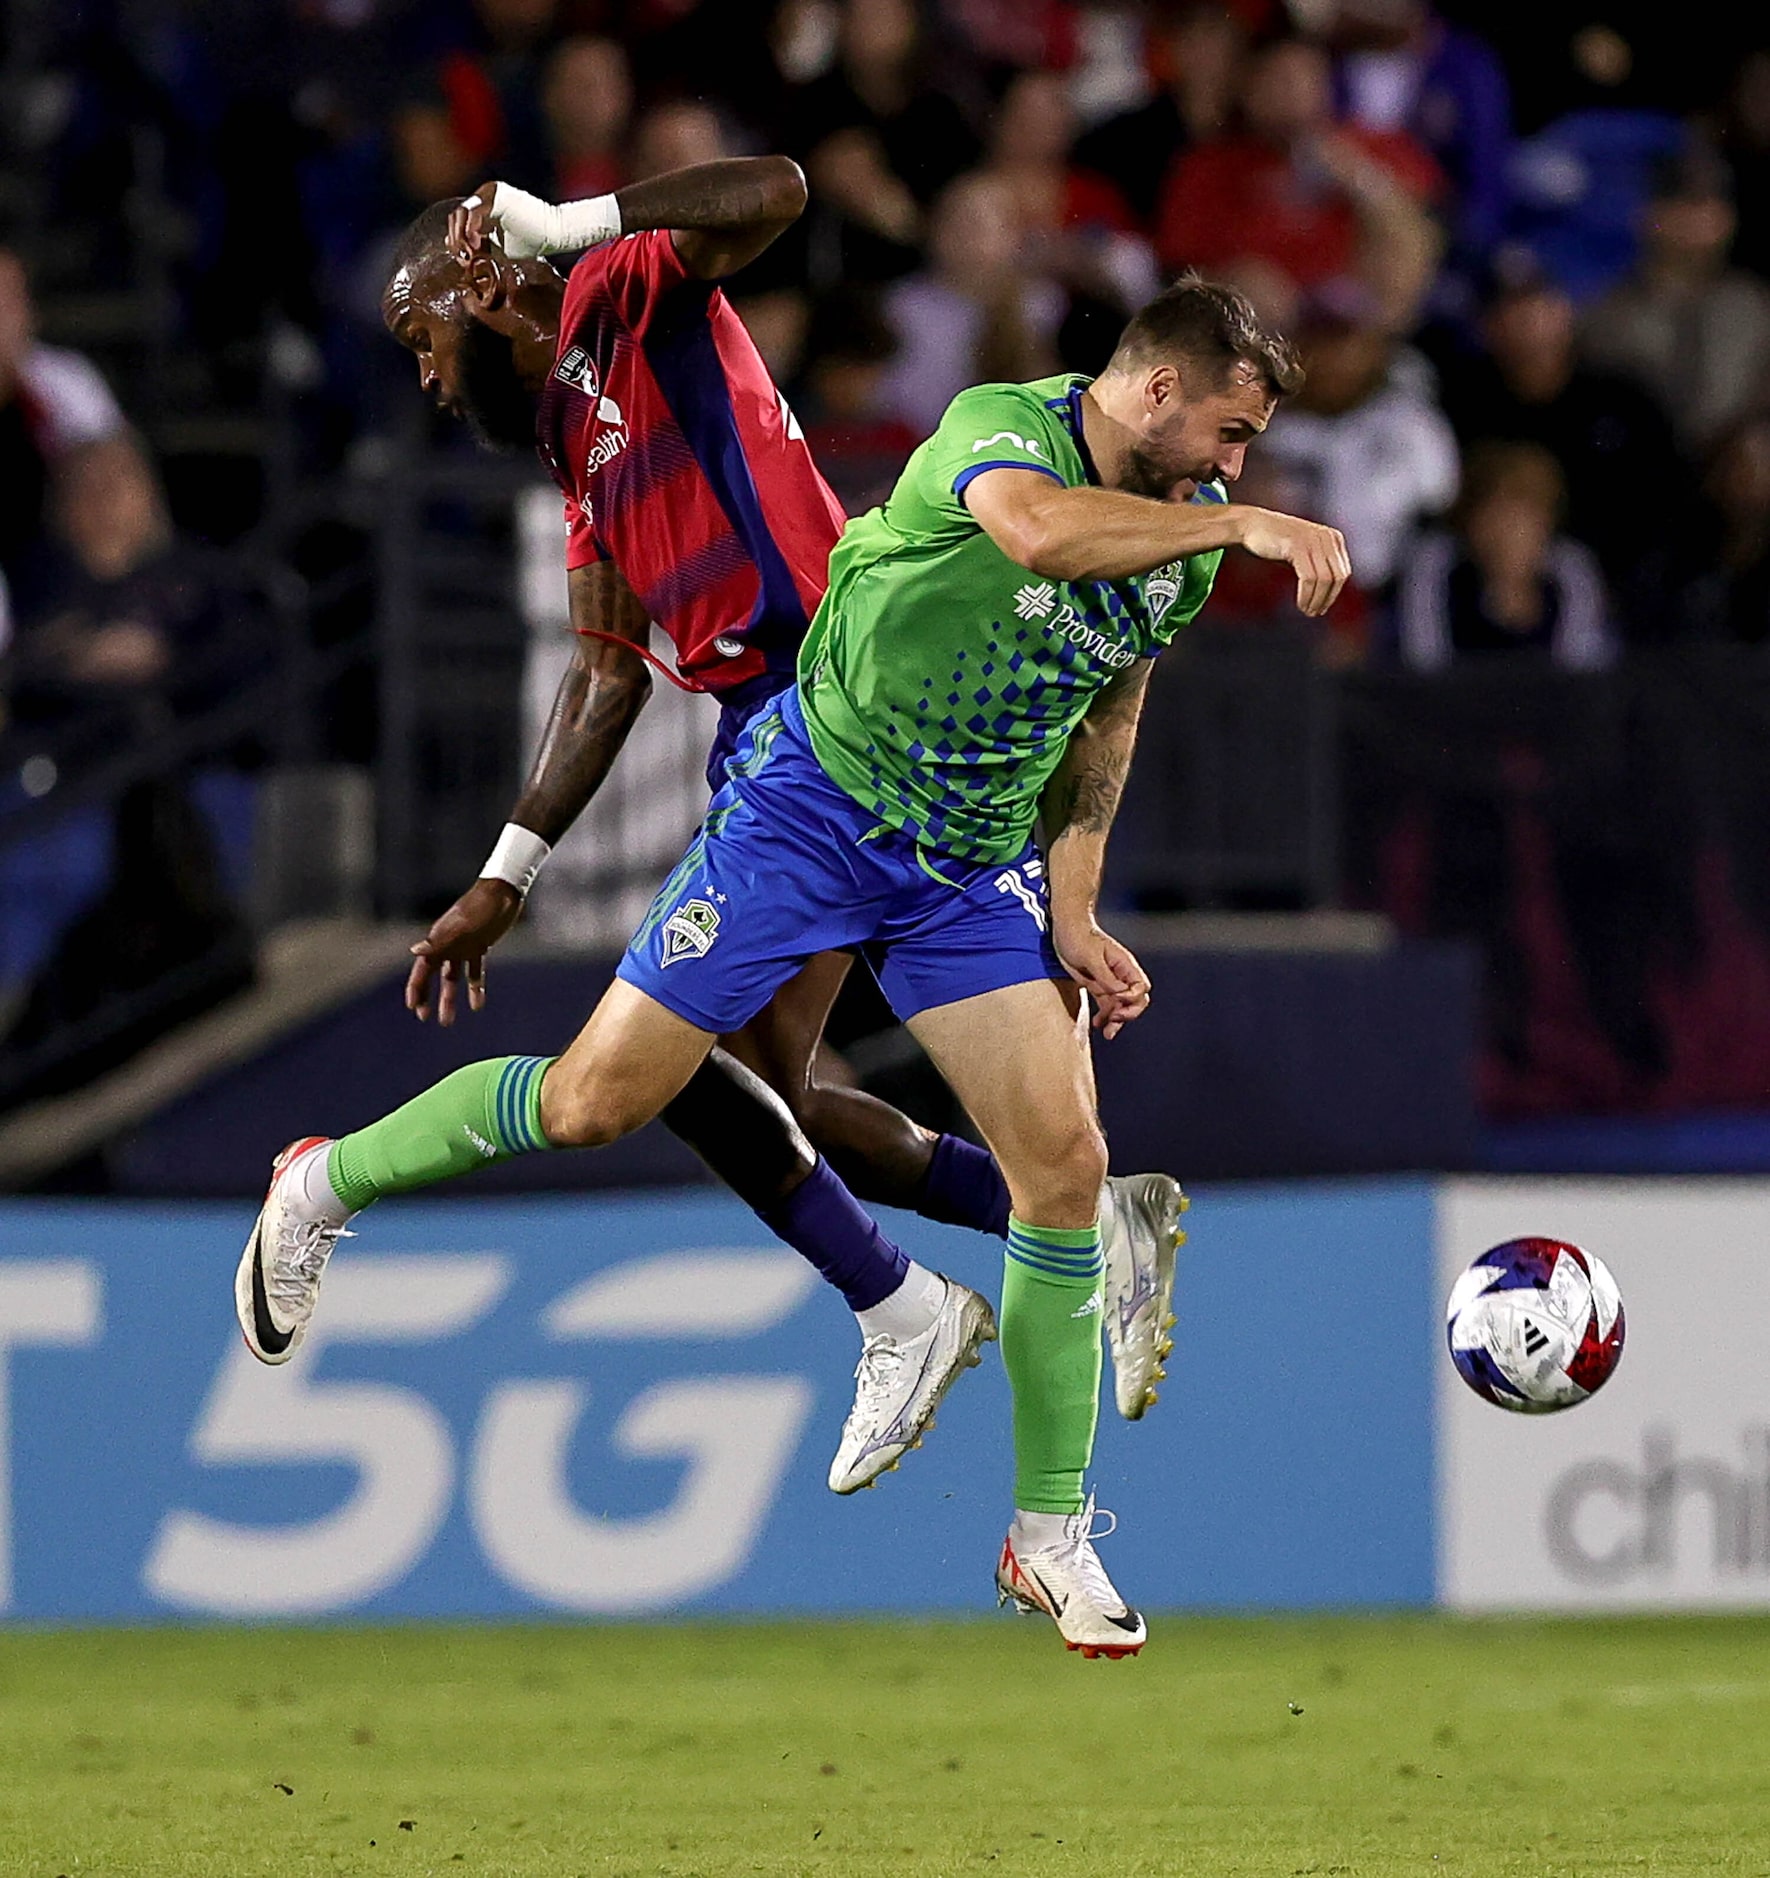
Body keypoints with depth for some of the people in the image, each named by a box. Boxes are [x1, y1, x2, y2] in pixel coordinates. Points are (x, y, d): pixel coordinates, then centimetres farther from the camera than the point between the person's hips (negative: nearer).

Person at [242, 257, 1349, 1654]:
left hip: (973, 866, 6)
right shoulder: (1000, 426, -20)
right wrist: (1241, 525, -50)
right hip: (809, 809, -6)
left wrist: (1071, 911, 7)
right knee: (594, 1104, -5)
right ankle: (329, 1185, 22)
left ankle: (1052, 1539, 4)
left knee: (1066, 1163, -7)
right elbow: (1039, 530, -45)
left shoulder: (1183, 545, 2)